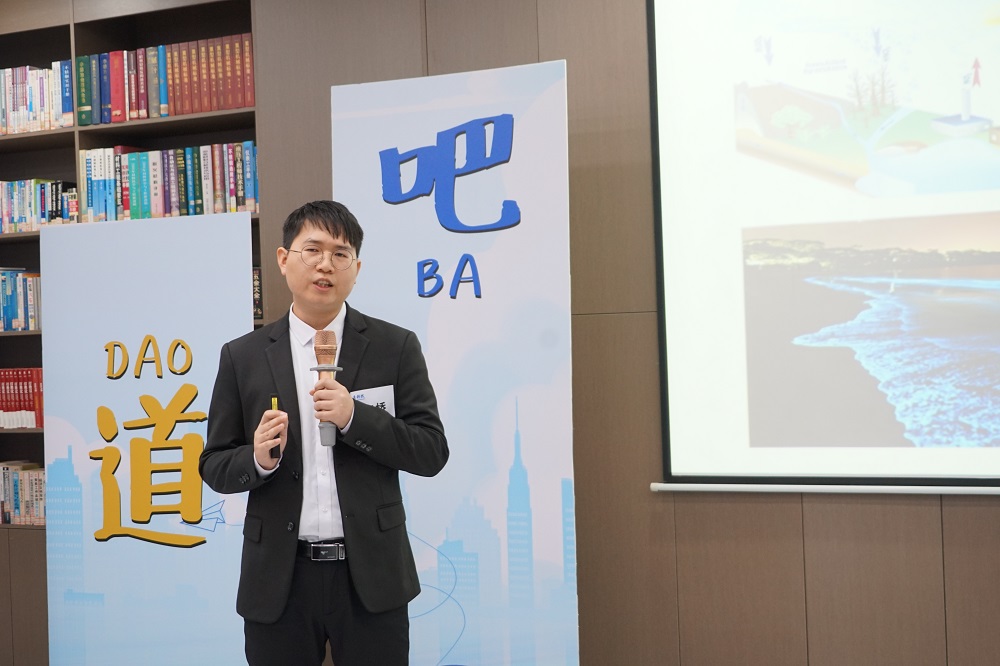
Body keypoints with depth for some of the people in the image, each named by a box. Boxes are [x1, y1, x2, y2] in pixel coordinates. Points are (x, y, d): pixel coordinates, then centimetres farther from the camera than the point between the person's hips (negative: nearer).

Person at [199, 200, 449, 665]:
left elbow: (431, 451, -2)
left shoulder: (395, 347, 1)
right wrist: (259, 459, -15)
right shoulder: (242, 356, 5)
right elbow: (214, 466, 7)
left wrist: (354, 417, -16)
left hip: (370, 575, -1)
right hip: (280, 580, 1)